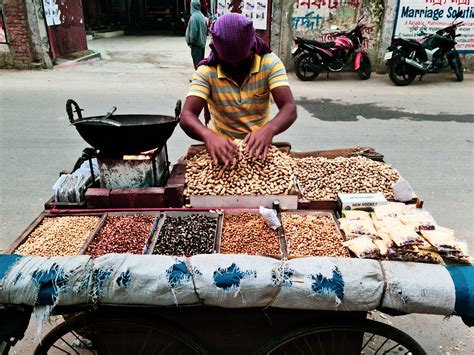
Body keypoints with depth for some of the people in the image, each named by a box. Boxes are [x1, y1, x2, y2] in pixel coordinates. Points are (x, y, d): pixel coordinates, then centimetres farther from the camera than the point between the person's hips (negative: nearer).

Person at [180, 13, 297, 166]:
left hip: (258, 145, 1)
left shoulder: (270, 62, -10)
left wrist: (269, 129, -43)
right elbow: (186, 116, -21)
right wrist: (208, 136, -43)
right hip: (220, 146, 0)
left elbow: (290, 109, -20)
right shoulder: (206, 71, -11)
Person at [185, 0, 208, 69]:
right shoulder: (202, 16, 9)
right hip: (202, 42, 8)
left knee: (197, 61, -3)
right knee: (201, 60, 15)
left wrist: (191, 42, -10)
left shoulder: (194, 16, -16)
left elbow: (193, 31, -18)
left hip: (196, 43, -8)